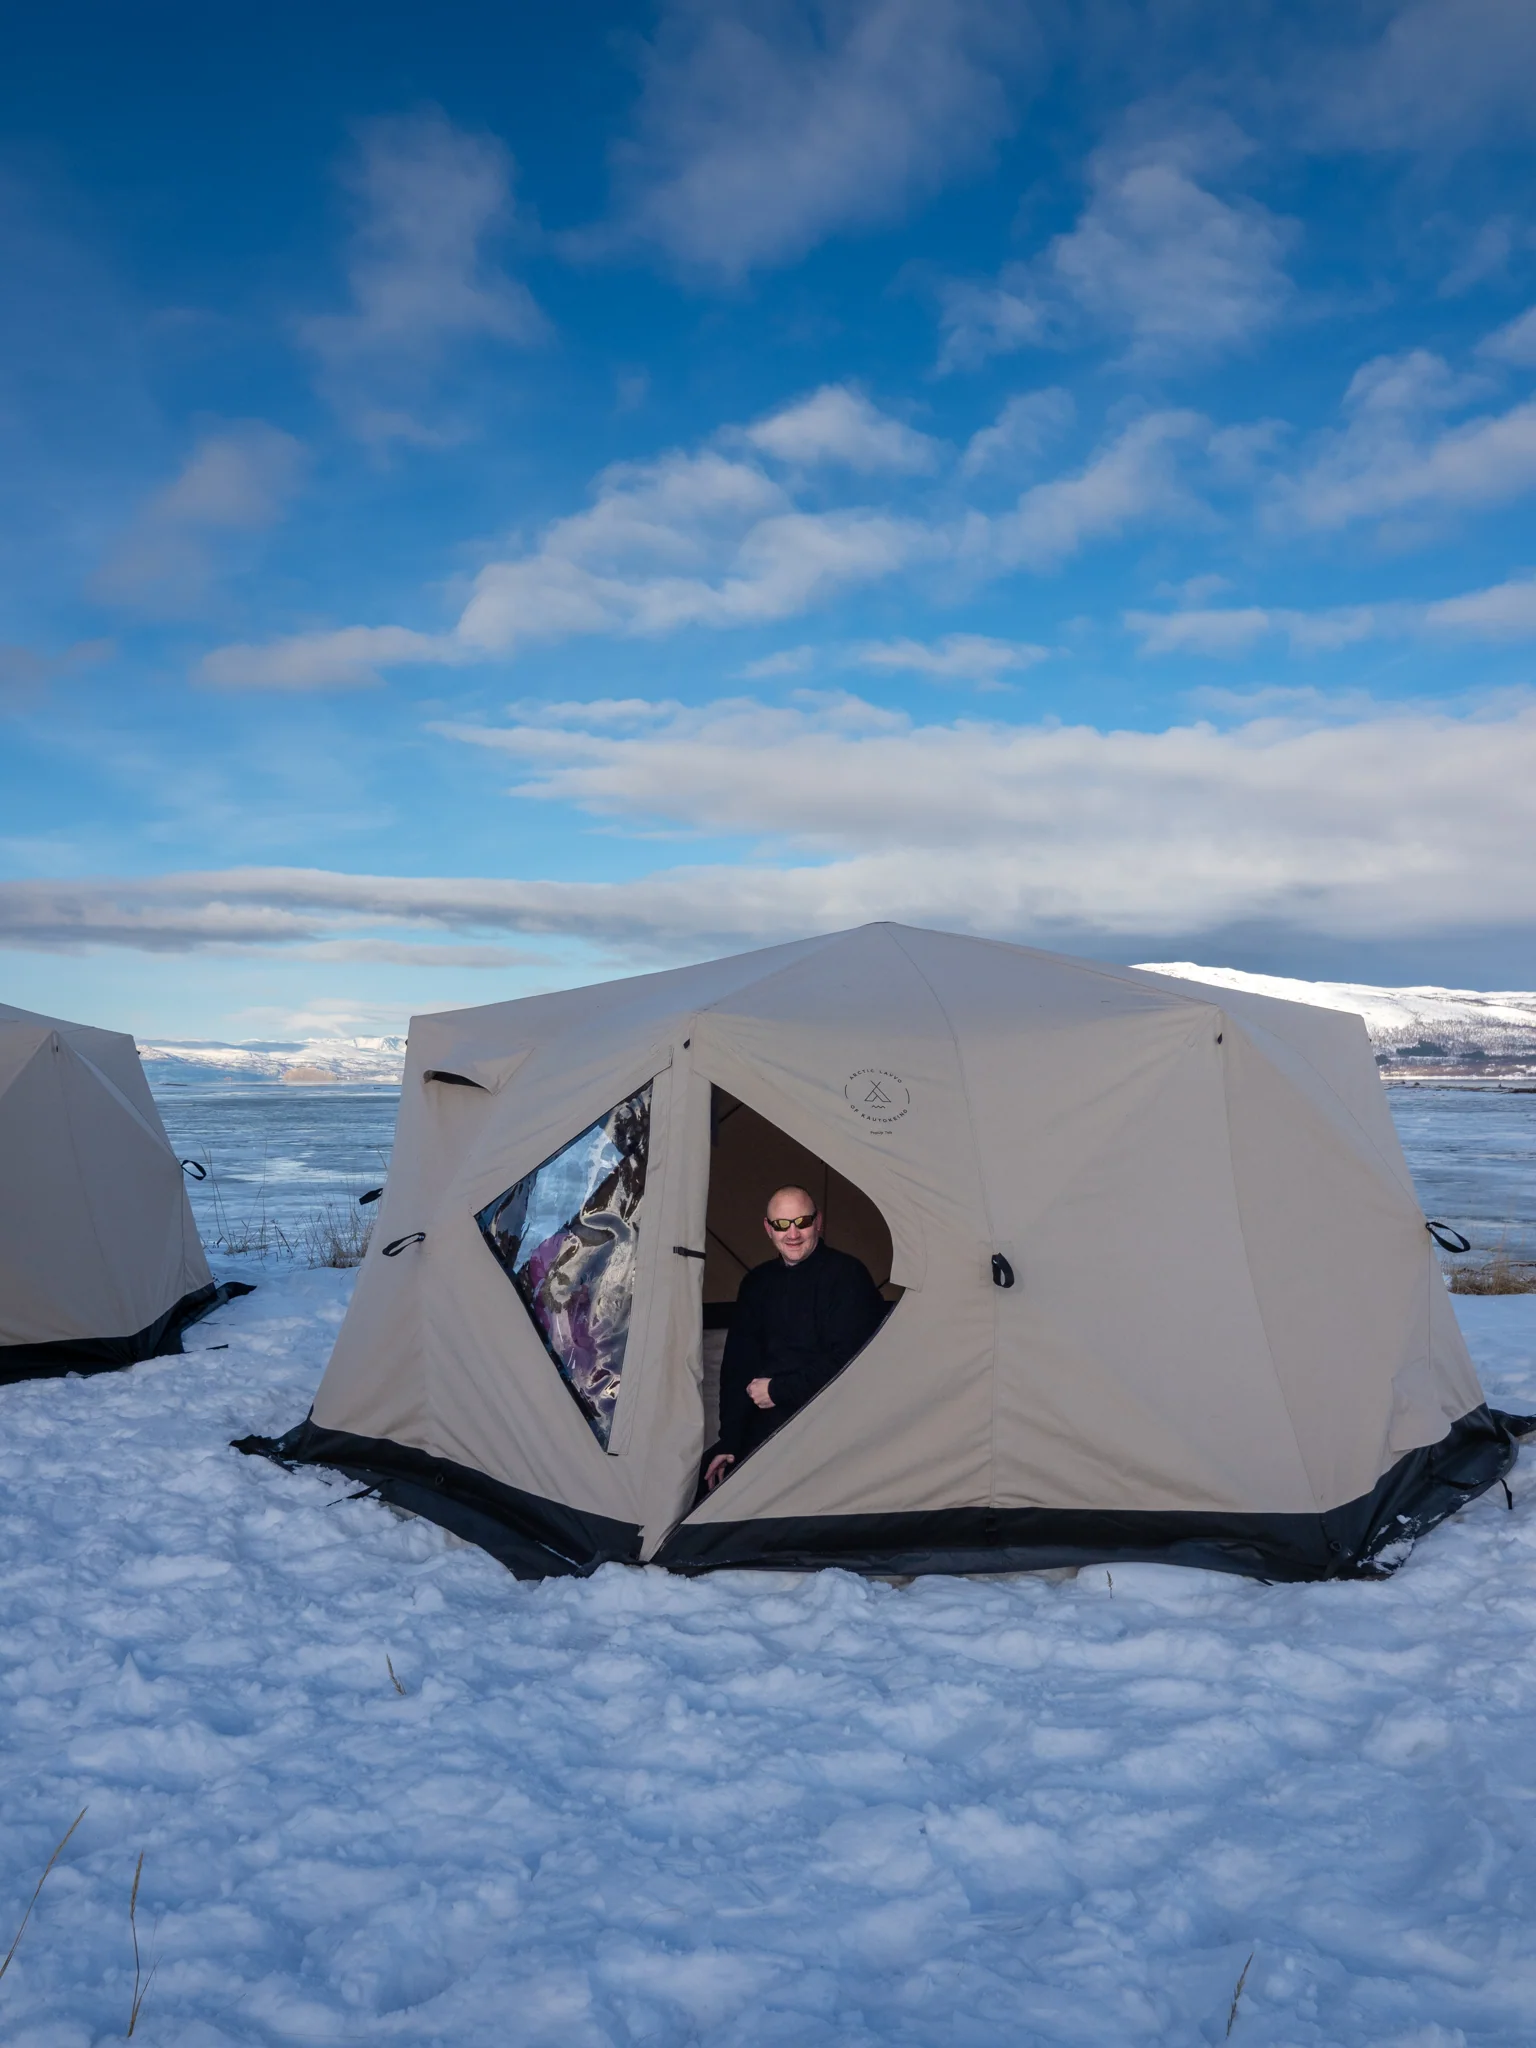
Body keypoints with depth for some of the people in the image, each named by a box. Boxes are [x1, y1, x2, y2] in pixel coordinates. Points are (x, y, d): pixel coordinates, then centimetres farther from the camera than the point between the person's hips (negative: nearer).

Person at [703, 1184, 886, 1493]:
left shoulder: (847, 1274, -9)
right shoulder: (758, 1282, 11)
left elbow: (846, 1363, -16)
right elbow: (738, 1362, 8)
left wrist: (778, 1391, -10)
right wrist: (729, 1441, -1)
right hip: (767, 1421, 7)